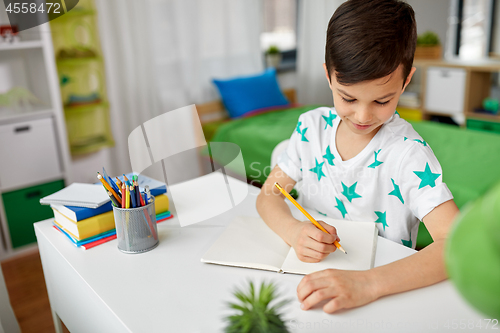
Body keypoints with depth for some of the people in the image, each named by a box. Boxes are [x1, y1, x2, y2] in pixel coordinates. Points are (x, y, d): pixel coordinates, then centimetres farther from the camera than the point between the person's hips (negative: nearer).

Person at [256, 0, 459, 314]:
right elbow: (269, 195, 0)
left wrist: (368, 283, -36)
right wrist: (293, 230, -21)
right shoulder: (311, 126, -3)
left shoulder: (408, 152, -15)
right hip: (307, 277, 3)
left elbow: (457, 245, -23)